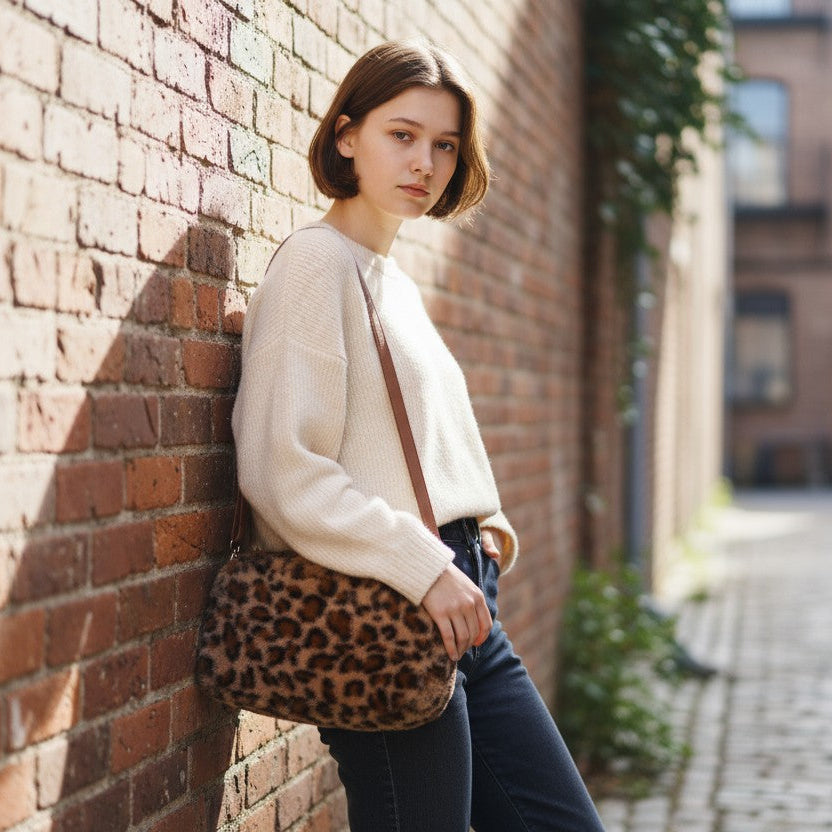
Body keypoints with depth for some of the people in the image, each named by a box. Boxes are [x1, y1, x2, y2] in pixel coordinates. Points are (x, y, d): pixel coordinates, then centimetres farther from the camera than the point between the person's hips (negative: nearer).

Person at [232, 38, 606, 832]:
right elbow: (283, 471, -16)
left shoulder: (395, 281, 19)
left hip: (461, 605, 9)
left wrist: (481, 524, 8)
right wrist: (423, 566, -19)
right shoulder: (316, 262, -8)